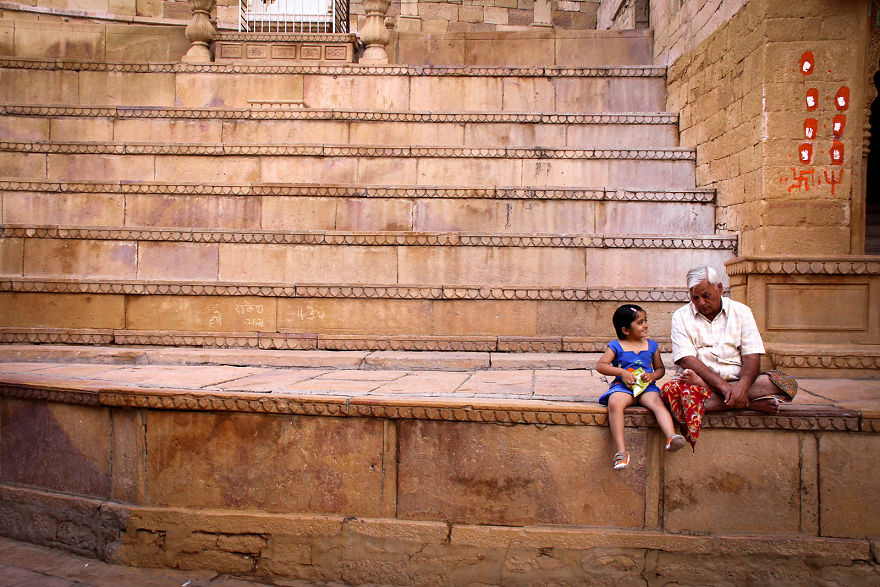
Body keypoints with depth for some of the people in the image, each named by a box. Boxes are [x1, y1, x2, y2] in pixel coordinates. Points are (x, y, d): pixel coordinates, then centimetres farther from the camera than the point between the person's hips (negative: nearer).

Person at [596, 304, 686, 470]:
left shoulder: (651, 345, 16)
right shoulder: (616, 346, 6)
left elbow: (660, 368, 22)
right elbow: (600, 365, -2)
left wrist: (653, 376, -1)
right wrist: (622, 372, -13)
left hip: (646, 387, 3)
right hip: (623, 387, -3)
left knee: (657, 403, -31)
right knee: (614, 403, -34)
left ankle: (671, 437, -49)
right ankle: (621, 451, -38)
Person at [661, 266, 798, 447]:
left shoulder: (741, 311, 9)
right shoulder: (681, 317, 4)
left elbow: (751, 357, -1)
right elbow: (687, 360, -9)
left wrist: (742, 385, -23)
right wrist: (724, 387, -22)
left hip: (737, 380, 2)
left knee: (787, 383, -24)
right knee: (672, 389, -36)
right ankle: (752, 404, -28)